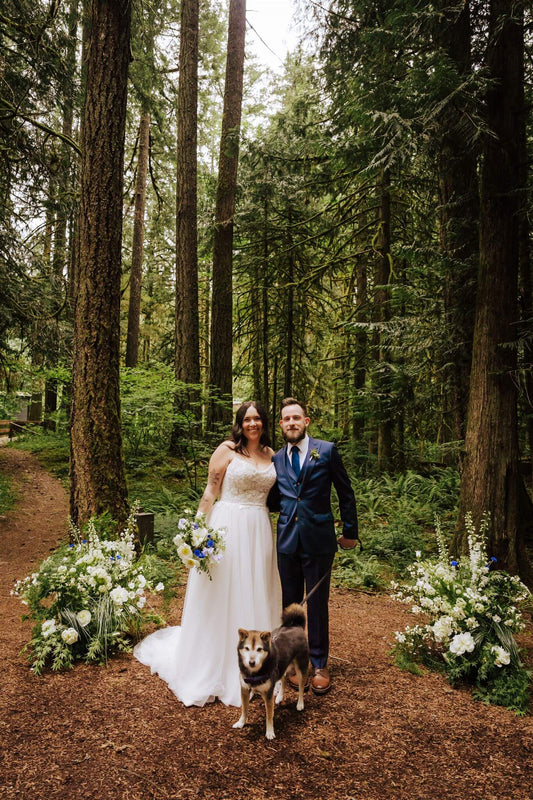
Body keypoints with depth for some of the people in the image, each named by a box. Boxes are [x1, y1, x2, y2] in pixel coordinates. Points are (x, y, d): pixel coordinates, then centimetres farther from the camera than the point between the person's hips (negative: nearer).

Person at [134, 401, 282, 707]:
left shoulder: (271, 454, 10)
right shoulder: (227, 450, -5)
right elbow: (210, 492, -7)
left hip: (260, 532, 5)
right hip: (228, 528, -5)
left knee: (256, 598, 13)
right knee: (221, 598, 4)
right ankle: (214, 668, 20)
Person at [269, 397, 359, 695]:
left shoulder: (327, 451, -3)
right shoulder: (277, 459, 7)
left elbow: (345, 492, 3)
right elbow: (274, 500, 13)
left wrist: (350, 531, 5)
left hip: (318, 539, -3)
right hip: (287, 540, 3)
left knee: (318, 604, 7)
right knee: (290, 603, 13)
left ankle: (319, 664, 24)